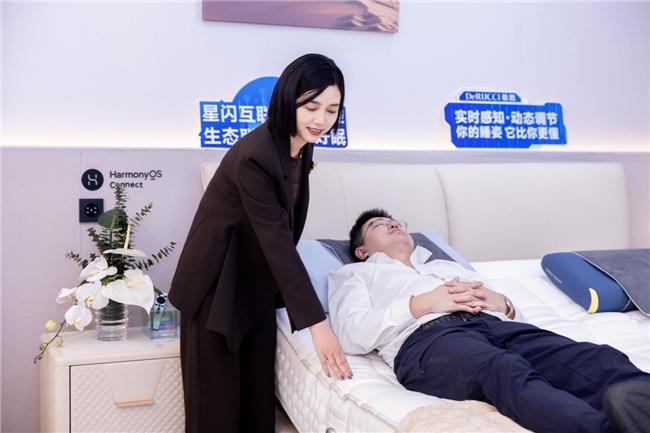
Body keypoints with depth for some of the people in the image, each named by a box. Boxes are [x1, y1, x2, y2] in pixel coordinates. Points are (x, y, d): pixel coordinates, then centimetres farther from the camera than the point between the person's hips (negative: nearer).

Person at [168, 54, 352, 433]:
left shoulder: (301, 143, -3)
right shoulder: (254, 156, -28)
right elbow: (278, 242, -31)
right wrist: (317, 323, -31)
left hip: (261, 283, 7)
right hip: (218, 283, -7)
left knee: (260, 388, 11)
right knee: (217, 394, 2)